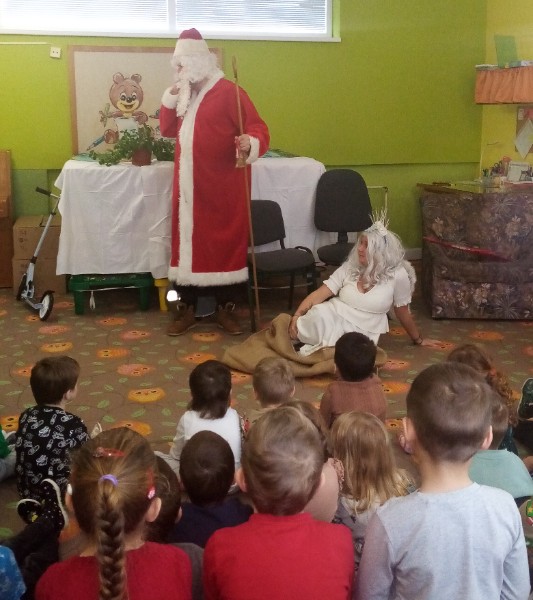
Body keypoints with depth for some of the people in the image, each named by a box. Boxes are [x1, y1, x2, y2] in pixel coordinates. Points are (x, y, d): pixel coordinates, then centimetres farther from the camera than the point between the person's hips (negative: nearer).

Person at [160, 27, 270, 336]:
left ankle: (226, 308, 14)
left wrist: (252, 144, -37)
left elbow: (259, 129, -15)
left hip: (222, 187, -7)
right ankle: (187, 309, 17)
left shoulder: (229, 92, -11)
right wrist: (170, 99, 2)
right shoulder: (186, 95, 12)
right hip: (189, 185, 7)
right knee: (188, 242, 8)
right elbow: (168, 131, 15)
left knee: (223, 243, 2)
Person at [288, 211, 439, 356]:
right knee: (318, 314, -34)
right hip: (332, 316, 1)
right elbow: (320, 294, -4)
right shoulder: (349, 267, 1)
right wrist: (296, 315, -18)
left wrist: (418, 340, 15)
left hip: (360, 331, -1)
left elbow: (402, 312, 4)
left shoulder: (397, 275, -9)